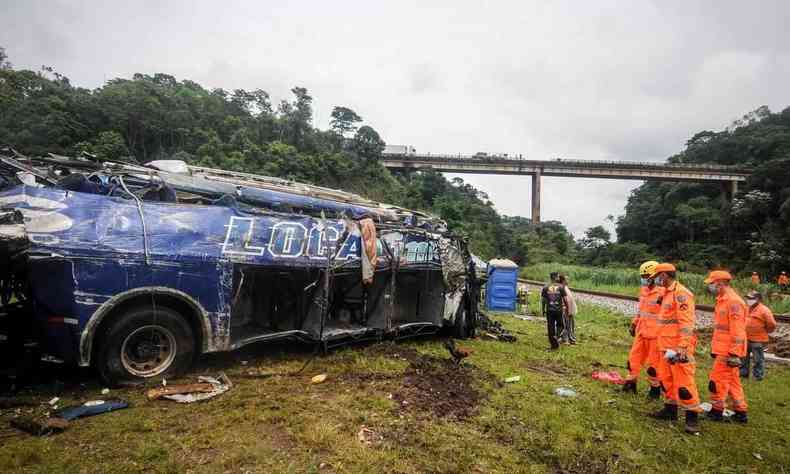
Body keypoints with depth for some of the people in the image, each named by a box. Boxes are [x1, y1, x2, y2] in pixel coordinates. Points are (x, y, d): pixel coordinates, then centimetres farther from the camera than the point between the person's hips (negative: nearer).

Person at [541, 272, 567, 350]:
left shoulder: (545, 288, -1)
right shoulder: (560, 287, -5)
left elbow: (543, 300, 2)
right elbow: (565, 299, -4)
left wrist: (543, 310, 12)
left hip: (549, 311, 1)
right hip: (559, 310, -1)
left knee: (551, 327, 7)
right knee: (559, 325, 21)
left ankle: (553, 345, 10)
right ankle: (557, 336, 0)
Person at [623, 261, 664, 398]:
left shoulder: (662, 293, -18)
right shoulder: (643, 290, 8)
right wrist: (634, 324, 19)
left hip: (655, 334, -8)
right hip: (641, 332, 8)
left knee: (654, 362, 6)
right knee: (634, 357, 13)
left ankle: (655, 388, 22)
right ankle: (631, 382, 26)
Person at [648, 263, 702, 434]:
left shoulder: (681, 293, -15)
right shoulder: (667, 293, 15)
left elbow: (686, 324, -21)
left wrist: (681, 348, -24)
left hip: (678, 348, -10)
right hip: (666, 346, 10)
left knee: (683, 382, -5)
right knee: (666, 379, 16)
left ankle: (692, 418, 5)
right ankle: (670, 409, 28)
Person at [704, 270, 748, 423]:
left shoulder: (733, 302, -18)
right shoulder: (722, 300, 12)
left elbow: (737, 331, -22)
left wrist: (734, 354, -22)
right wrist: (714, 348, 22)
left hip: (728, 351, -10)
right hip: (722, 349, 10)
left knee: (717, 379, -1)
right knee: (732, 381, 16)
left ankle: (717, 411, 10)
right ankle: (740, 412, 25)